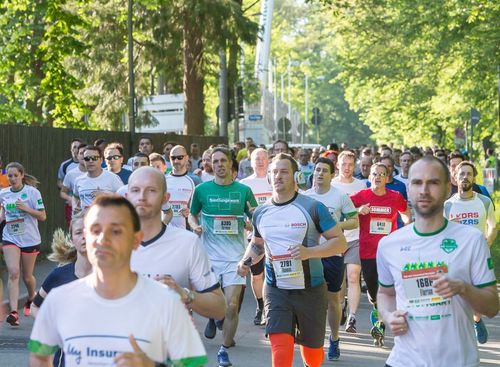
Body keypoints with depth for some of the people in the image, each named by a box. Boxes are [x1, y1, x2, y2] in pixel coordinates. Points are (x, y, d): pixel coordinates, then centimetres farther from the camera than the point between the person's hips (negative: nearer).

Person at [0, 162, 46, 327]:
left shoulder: (32, 192, -7)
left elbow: (43, 216, -8)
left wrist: (26, 208, -20)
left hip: (30, 240, -2)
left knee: (27, 276, 10)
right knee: (13, 273, -17)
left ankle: (31, 300, 42)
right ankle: (14, 312, -22)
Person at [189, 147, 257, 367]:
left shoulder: (243, 190, 4)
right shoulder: (202, 189, 3)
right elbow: (192, 214, 16)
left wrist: (254, 215, -13)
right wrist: (195, 226, -5)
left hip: (235, 255, 0)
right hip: (209, 255, 0)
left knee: (232, 306, -6)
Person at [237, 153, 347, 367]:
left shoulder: (312, 208, -8)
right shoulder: (261, 213, 5)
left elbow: (340, 242, -9)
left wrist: (309, 252, -24)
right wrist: (245, 261, 3)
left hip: (311, 290, -2)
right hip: (276, 291, 2)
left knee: (312, 350, 14)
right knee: (280, 346, -17)